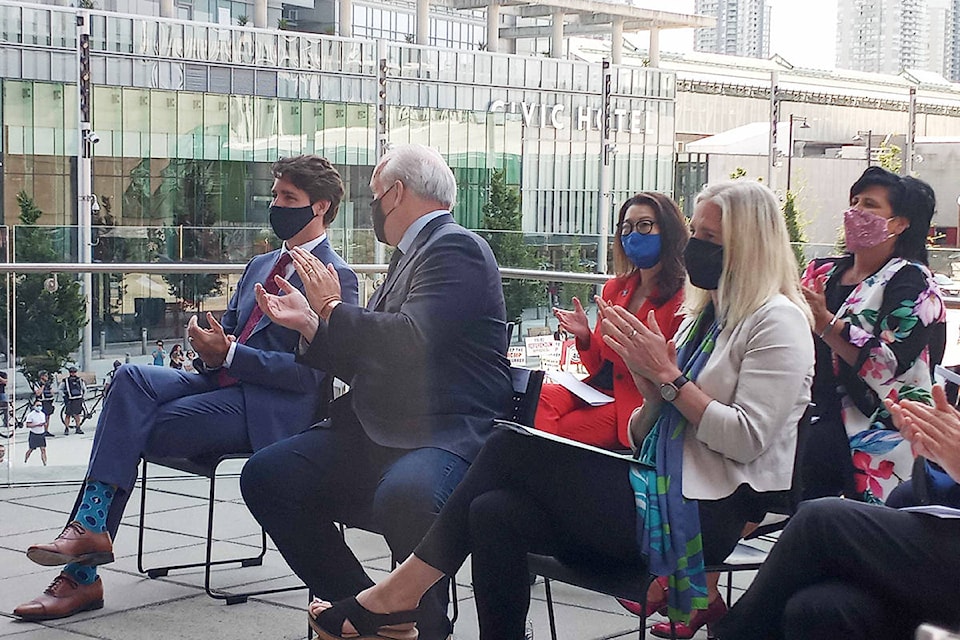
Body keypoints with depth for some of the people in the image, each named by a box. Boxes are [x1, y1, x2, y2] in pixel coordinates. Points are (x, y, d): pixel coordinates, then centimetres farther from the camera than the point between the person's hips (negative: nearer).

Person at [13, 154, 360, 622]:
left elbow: (310, 371, -13)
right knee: (132, 378, -21)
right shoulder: (260, 266, 24)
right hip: (223, 385, 7)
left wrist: (228, 353, -17)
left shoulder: (336, 277, -4)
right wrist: (210, 350, -1)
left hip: (267, 408, -7)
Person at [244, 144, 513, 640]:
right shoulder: (409, 255, 20)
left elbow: (413, 340, -24)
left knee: (402, 495, -40)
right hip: (379, 433, 10)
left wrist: (333, 307, -9)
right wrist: (309, 322, 11)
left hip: (448, 434, -10)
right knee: (265, 476, -2)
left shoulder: (456, 248, -9)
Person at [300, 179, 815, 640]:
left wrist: (669, 377, -15)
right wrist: (653, 392, -4)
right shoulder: (703, 314, 21)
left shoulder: (777, 322, -5)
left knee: (511, 449, -14)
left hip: (707, 516, -8)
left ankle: (400, 592, -5)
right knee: (495, 513, -14)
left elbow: (748, 440, -17)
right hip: (660, 493, 8)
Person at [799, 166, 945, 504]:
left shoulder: (911, 281, -2)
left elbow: (888, 365, -16)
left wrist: (825, 323, -19)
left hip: (874, 429, -5)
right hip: (816, 417, 5)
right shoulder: (822, 273, 16)